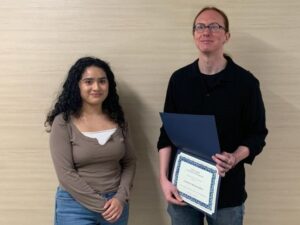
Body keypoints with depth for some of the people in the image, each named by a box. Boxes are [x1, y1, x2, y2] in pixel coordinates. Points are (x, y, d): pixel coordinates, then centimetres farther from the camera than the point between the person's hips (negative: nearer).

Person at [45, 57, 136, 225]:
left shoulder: (117, 119, 1)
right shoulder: (63, 122, -11)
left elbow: (129, 162, 4)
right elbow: (66, 174, -14)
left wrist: (120, 198, -9)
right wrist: (101, 205, -14)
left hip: (116, 203, 4)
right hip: (76, 206, -3)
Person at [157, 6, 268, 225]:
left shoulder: (246, 82, -5)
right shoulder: (179, 79, 1)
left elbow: (257, 134, -1)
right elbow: (167, 133, 4)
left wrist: (235, 158, -21)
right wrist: (164, 179, -4)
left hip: (227, 192, -2)